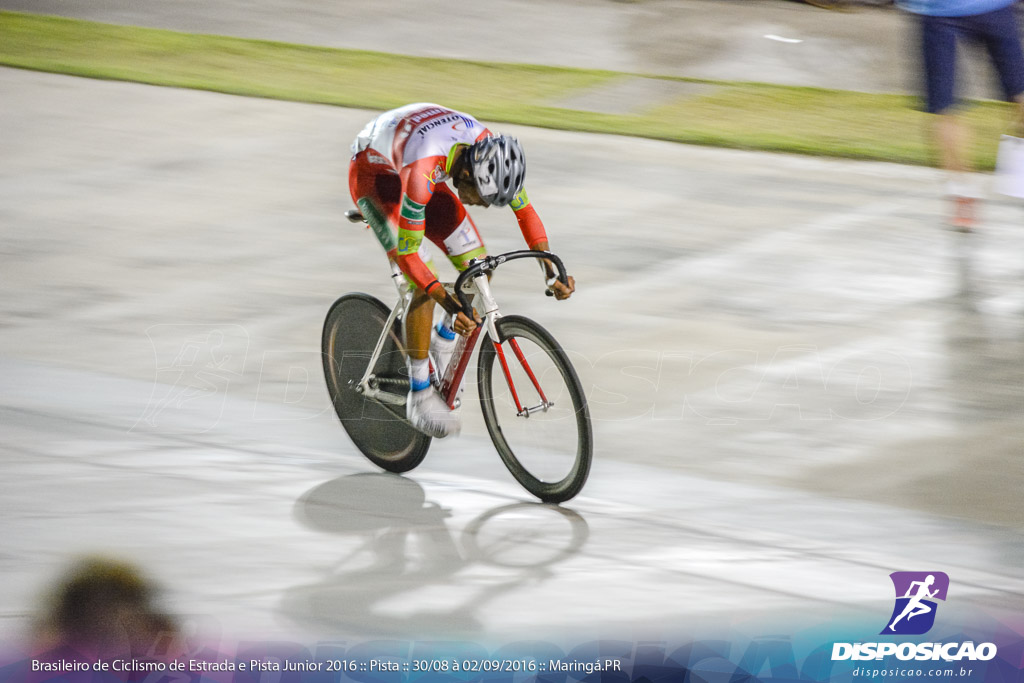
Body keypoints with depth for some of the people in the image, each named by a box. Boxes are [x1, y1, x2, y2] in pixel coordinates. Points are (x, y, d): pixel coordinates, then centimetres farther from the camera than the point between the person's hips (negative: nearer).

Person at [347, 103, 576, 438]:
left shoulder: (491, 152, -24)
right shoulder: (423, 170, -43)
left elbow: (525, 210, -8)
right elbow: (407, 252, -39)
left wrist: (551, 270, -19)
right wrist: (452, 306, -47)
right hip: (373, 170, -6)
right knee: (424, 283, -21)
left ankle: (443, 339, 22)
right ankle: (420, 396, -10)